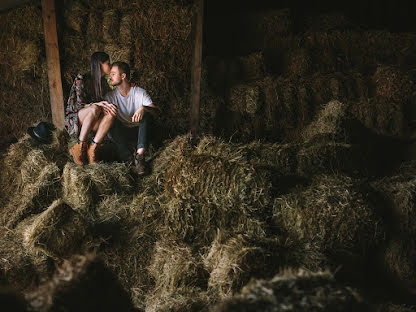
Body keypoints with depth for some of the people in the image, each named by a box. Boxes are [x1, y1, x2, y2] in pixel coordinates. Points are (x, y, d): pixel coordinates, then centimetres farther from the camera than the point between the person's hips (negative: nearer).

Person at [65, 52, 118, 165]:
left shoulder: (103, 82, 8)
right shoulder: (81, 80, -13)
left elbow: (107, 101, 13)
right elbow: (80, 105, -16)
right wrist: (97, 104, -33)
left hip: (92, 122, 6)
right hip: (74, 118, -5)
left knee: (111, 113, -27)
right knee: (95, 109, -38)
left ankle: (92, 149, -28)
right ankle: (80, 147, -27)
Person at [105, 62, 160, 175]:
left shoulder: (140, 92, -9)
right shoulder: (110, 96, -1)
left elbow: (157, 112, -21)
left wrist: (143, 108, -42)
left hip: (139, 130, -1)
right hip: (121, 131, 1)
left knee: (145, 113, -30)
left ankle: (140, 154, -40)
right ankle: (129, 157, -31)